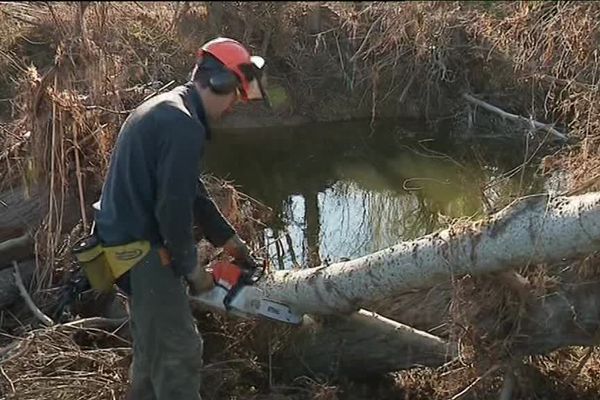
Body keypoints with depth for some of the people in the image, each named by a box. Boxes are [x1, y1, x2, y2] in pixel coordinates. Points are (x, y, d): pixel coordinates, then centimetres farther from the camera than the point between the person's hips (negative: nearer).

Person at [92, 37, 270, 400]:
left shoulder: (166, 109, 12)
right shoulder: (184, 126, -22)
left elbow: (189, 191, 18)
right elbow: (173, 206, -24)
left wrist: (228, 238, 20)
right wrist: (191, 266, -9)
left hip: (129, 242, 11)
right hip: (141, 250, -11)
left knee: (155, 343, 24)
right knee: (179, 353, -5)